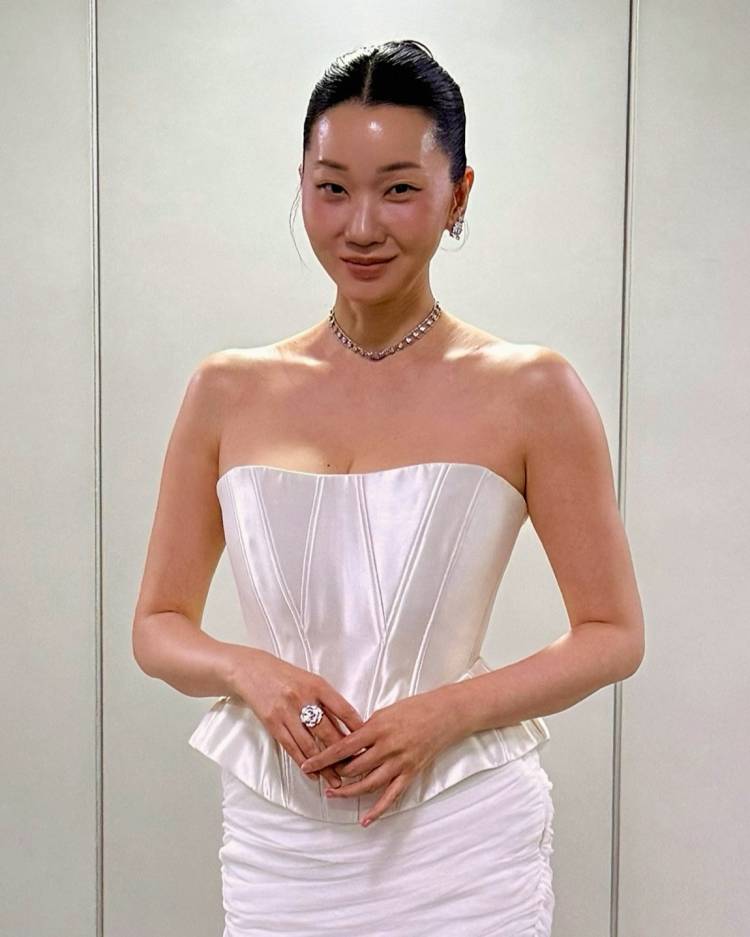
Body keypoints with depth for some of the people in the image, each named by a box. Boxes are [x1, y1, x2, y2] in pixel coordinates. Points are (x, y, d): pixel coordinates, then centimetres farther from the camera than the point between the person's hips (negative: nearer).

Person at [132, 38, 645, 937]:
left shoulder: (531, 391, -6)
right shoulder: (227, 392, 1)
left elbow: (613, 634, -2)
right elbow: (157, 625, 6)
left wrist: (446, 711, -15)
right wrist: (248, 671, -14)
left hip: (458, 844, -2)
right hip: (277, 845, 2)